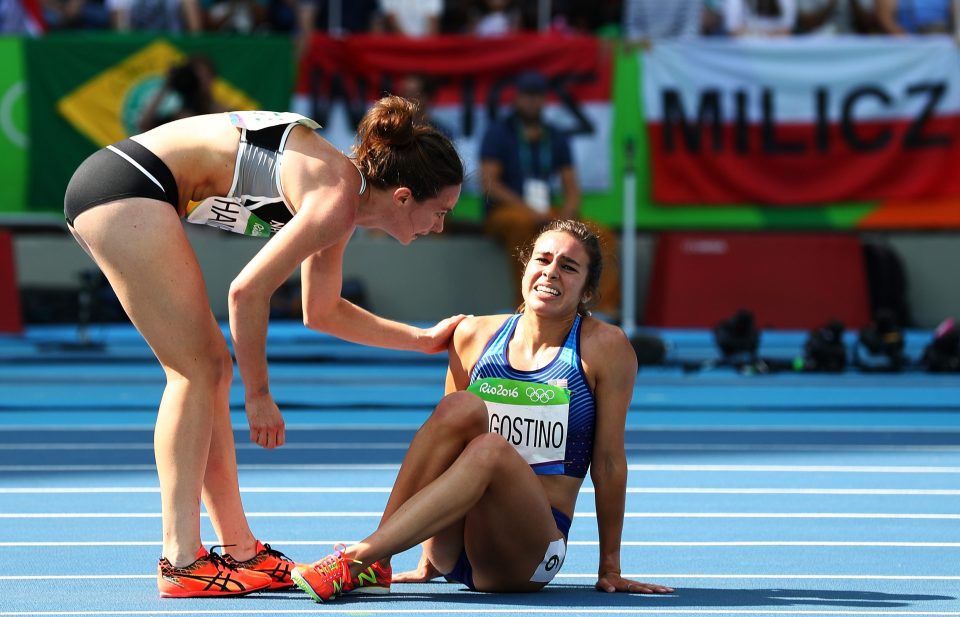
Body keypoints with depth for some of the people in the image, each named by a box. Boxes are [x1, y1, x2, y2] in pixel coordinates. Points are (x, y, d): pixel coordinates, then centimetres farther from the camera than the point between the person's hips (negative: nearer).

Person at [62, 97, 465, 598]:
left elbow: (322, 312, 28)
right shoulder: (337, 201, -15)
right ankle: (180, 564, -12)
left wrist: (423, 340, 30)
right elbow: (248, 291, -19)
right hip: (126, 184, -10)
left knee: (209, 369, 11)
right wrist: (258, 394, -9)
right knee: (199, 370, -9)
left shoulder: (341, 190, 14)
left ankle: (241, 553, 14)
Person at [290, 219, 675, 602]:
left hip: (530, 552, -3)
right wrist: (427, 560, 12)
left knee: (491, 448, -33)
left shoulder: (605, 347, 0)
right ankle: (375, 566, -31)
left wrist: (610, 570, 4)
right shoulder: (475, 336, 8)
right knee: (461, 408, -24)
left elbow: (609, 461, 1)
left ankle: (356, 561, -43)